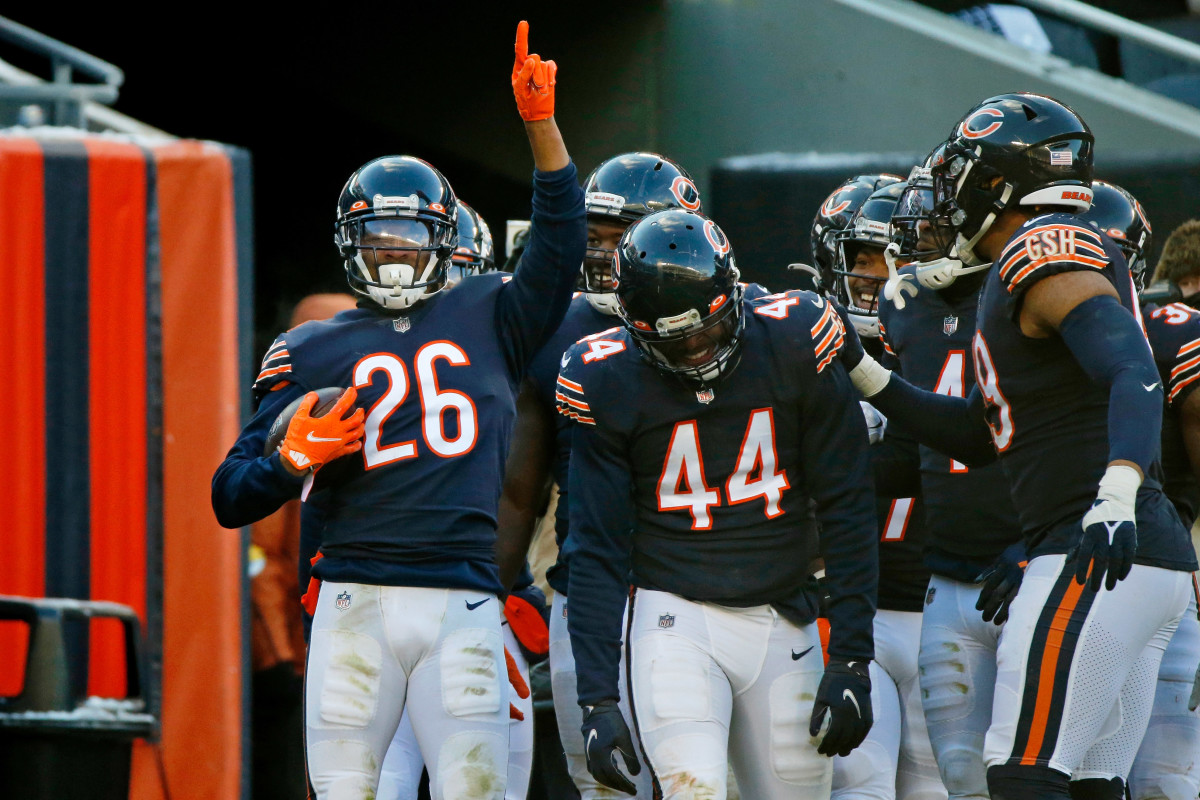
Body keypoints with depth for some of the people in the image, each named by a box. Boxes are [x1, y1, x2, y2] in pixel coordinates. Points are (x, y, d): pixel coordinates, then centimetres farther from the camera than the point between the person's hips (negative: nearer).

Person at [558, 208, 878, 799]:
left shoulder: (792, 349, -5)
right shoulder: (610, 383, -6)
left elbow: (845, 511, 1)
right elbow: (596, 551, -2)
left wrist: (850, 661, -3)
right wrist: (597, 700, -8)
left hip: (782, 625, 2)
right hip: (676, 617, -2)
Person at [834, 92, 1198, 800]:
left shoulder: (1045, 258, -9)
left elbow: (1136, 377, -24)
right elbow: (975, 436, 27)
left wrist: (1117, 492, -38)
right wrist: (860, 370, 23)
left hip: (1098, 561, -10)